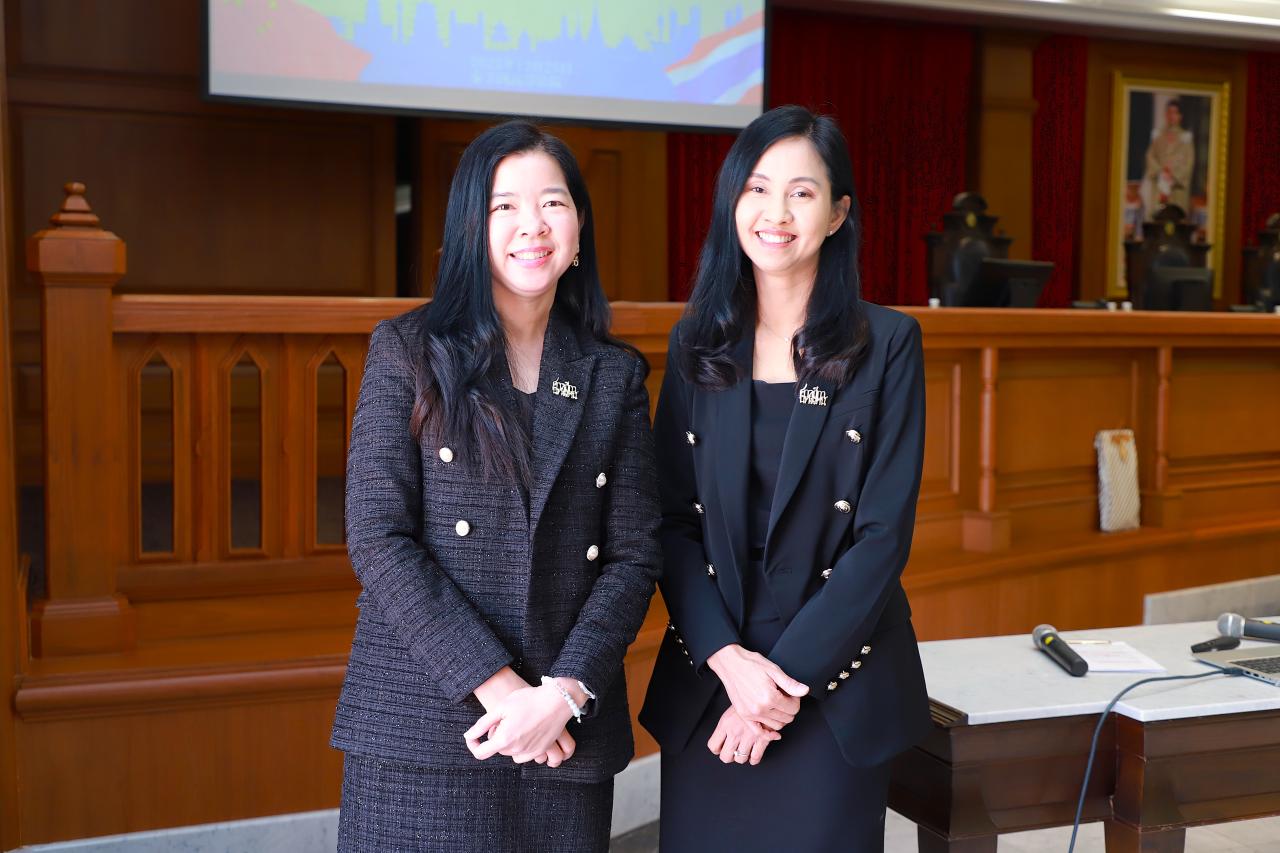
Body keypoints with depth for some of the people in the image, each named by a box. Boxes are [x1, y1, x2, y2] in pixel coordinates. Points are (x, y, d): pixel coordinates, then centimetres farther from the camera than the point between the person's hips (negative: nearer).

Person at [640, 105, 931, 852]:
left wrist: (787, 678, -13)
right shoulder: (697, 342, 5)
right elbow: (672, 519, 1)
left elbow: (885, 532, -9)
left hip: (836, 679, -2)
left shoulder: (887, 344, -4)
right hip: (706, 676, 3)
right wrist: (727, 658, -12)